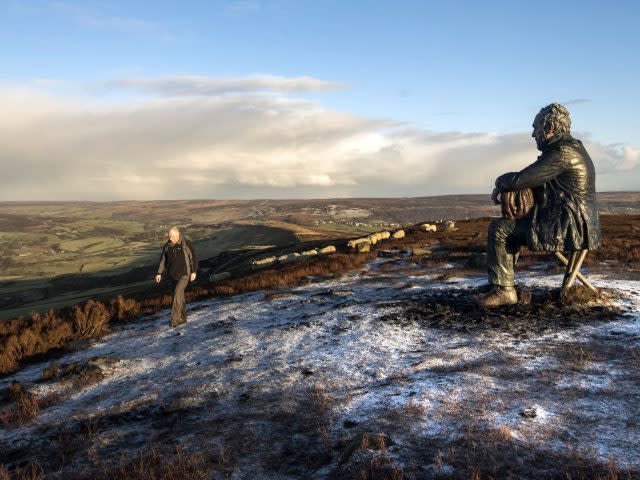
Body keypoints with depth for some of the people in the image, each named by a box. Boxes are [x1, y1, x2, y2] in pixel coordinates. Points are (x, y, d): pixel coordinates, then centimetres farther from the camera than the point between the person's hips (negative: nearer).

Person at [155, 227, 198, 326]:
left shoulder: (186, 243, -11)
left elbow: (193, 257, -8)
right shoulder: (167, 246, 4)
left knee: (177, 293, -19)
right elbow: (163, 260, 10)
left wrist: (193, 272, -12)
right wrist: (159, 273, 4)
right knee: (179, 296, 11)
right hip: (173, 275, 5)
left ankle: (174, 319, -18)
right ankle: (182, 318, 23)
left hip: (184, 274, -5)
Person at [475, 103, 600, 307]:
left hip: (568, 230, -11)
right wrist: (504, 186, 8)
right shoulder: (573, 147, 16)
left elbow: (519, 180, -21)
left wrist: (500, 181, 1)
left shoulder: (562, 153, -18)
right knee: (512, 225, 22)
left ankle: (502, 290, -3)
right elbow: (532, 178, 22)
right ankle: (503, 283, 24)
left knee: (499, 228, -8)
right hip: (579, 226, 11)